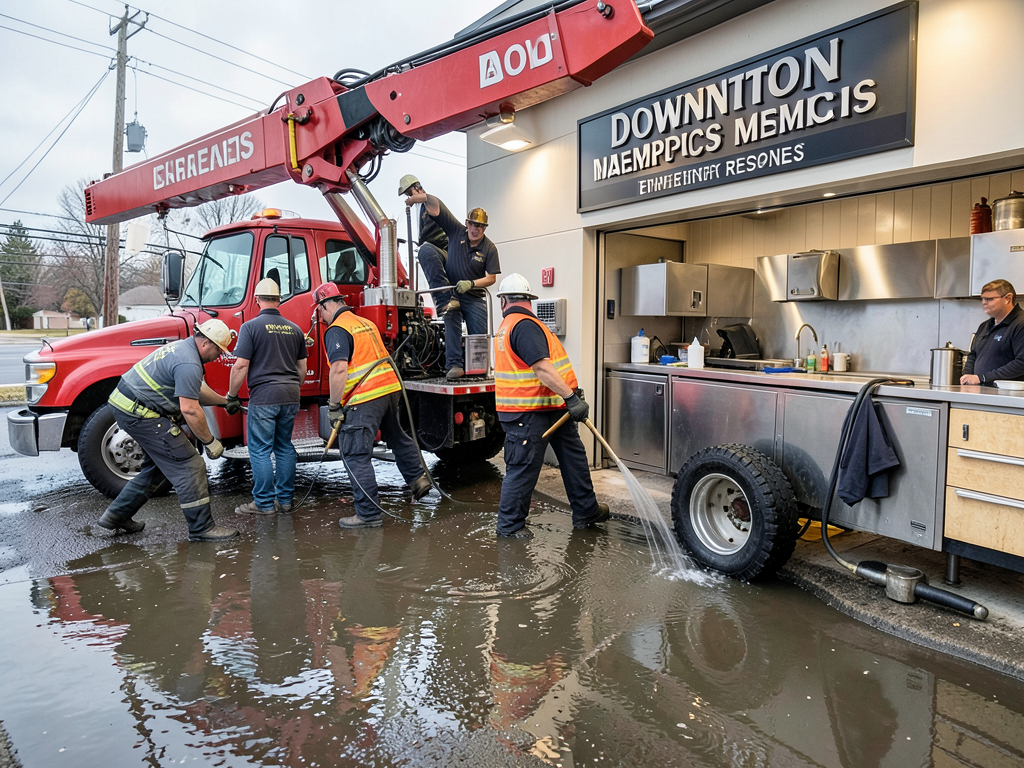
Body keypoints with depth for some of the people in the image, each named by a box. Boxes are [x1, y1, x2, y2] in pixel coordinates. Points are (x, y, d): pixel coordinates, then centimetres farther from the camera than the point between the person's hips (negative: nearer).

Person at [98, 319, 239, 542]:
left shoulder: (183, 347, 13)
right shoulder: (189, 364, -21)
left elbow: (195, 390, 26)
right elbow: (190, 409, -24)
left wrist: (224, 401, 33)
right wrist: (210, 441, -16)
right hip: (141, 413, -11)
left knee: (158, 466, 22)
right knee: (189, 466, -8)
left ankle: (116, 515, 31)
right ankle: (202, 528, -4)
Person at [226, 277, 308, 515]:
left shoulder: (251, 326, -5)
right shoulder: (294, 328, 13)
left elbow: (240, 365, -10)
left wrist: (231, 396, -1)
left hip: (263, 397, -6)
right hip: (290, 396, 6)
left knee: (260, 450, 3)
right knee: (285, 447, 14)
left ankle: (264, 503, 8)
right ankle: (285, 500, 20)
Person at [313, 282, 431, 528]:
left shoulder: (336, 330, -8)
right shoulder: (366, 323, 17)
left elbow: (339, 369, -21)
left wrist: (334, 406, -13)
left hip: (364, 398, -8)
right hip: (391, 388, 9)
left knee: (356, 455, -1)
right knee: (397, 436, 29)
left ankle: (369, 514, 4)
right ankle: (418, 478, 38)